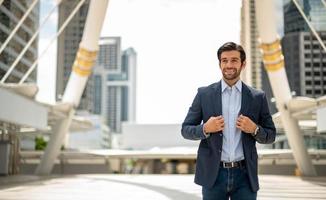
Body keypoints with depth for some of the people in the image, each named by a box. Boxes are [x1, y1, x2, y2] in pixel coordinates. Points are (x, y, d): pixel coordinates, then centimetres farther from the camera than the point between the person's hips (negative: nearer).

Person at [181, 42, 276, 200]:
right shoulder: (204, 94, 2)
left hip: (245, 175, 1)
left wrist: (254, 129, -11)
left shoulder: (257, 97, 4)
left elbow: (270, 135, 9)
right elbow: (185, 130, 5)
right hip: (213, 175, 0)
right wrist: (205, 129, -14)